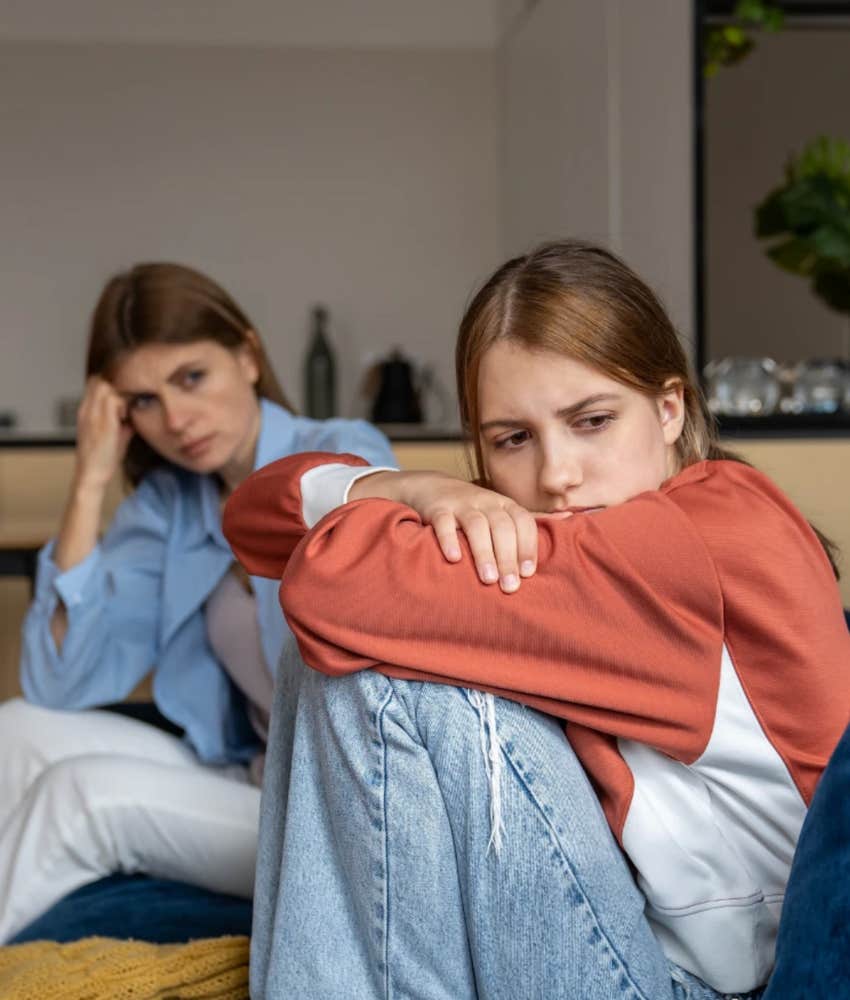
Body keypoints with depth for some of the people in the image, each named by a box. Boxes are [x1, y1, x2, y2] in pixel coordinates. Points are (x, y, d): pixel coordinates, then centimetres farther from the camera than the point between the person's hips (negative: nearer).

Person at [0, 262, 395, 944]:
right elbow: (61, 688, -6)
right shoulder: (167, 504, 3)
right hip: (250, 781, 6)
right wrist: (90, 484, -10)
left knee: (87, 791, -19)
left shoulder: (344, 460, -15)